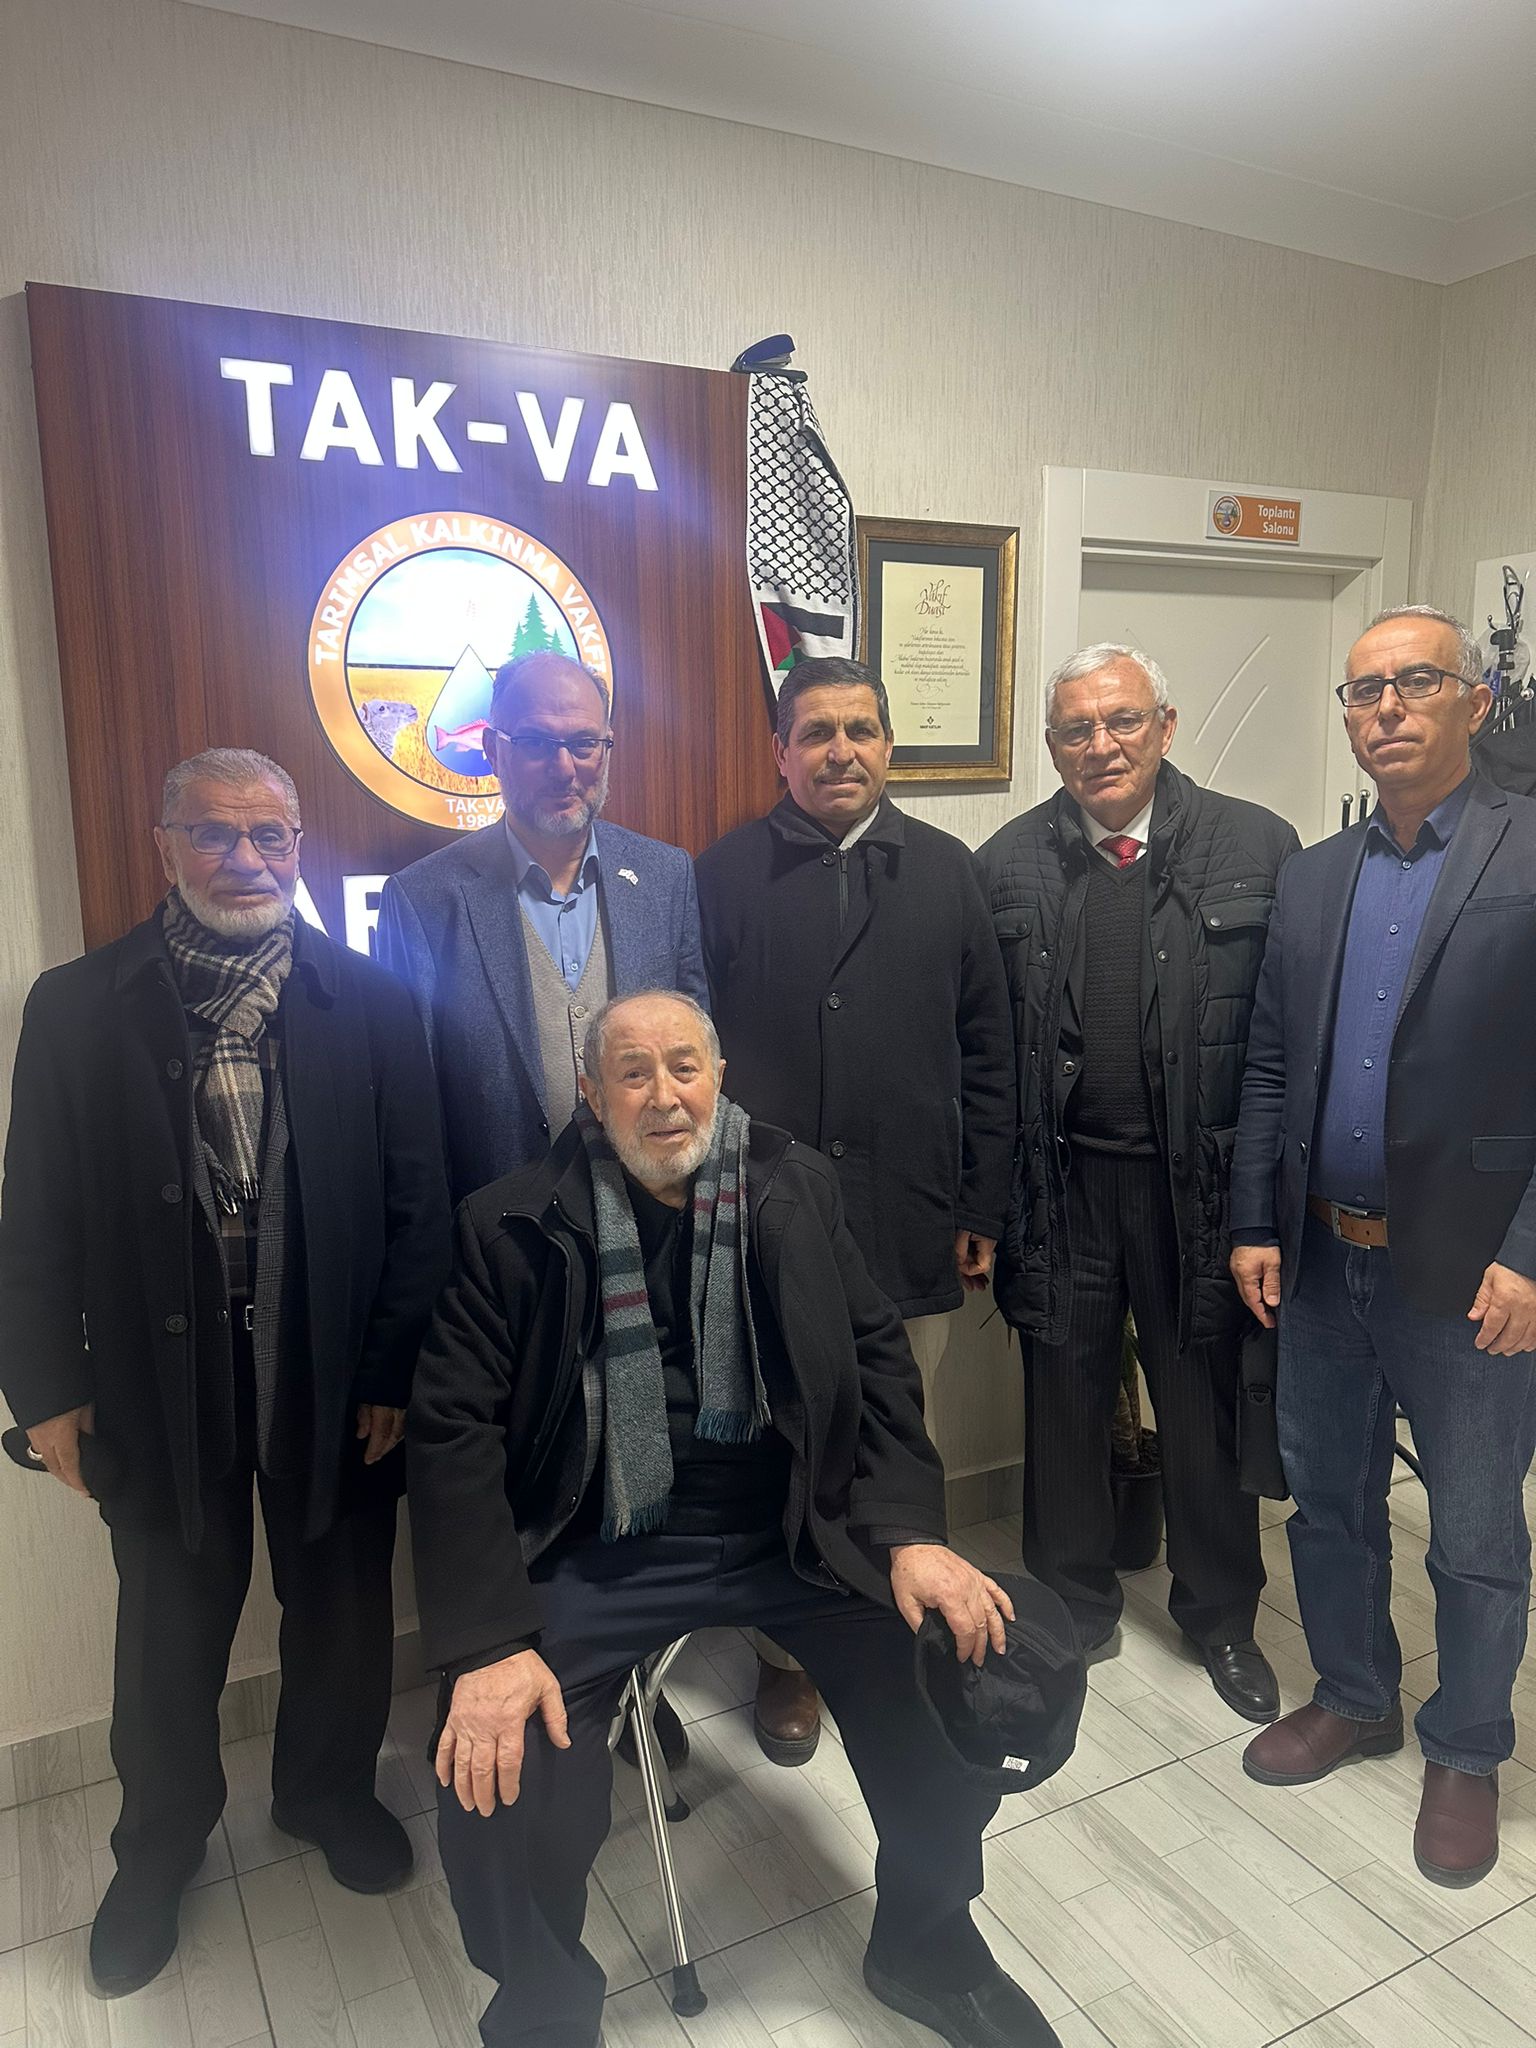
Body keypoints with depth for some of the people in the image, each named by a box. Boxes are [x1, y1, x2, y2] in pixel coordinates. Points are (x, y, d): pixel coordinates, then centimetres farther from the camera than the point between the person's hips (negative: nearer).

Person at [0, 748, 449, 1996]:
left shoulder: (371, 1002, -6)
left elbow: (418, 1204, -5)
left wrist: (395, 1372, -6)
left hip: (334, 1373, 0)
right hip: (159, 1377, 0)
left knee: (340, 1609, 18)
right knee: (170, 1634, 18)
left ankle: (328, 1790, 47)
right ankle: (160, 1844, 45)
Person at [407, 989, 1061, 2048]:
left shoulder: (795, 1188, 2)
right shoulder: (515, 1225, -6)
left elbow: (876, 1356, 5)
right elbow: (455, 1426, -8)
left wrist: (910, 1531, -9)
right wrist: (488, 1643, -17)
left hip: (794, 1526, 2)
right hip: (607, 1552, -2)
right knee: (496, 1787, -21)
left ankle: (927, 1944, 18)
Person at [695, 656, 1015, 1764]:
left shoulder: (944, 870, 5)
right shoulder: (727, 874, 0)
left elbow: (988, 1049, 5)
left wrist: (983, 1206, 3)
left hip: (912, 1225, 2)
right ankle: (790, 1654, 33)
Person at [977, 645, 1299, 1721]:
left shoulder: (1257, 846, -5)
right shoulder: (1007, 865, -1)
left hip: (1200, 1180, 0)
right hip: (1060, 1180, 1)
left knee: (1206, 1403, 16)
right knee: (1065, 1401, 15)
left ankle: (1222, 1613, 40)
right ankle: (1074, 1604, 38)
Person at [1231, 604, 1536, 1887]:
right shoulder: (1314, 878, 8)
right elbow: (1271, 1067, 9)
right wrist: (1255, 1226, 5)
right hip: (1321, 1260, 5)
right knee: (1328, 1504, 19)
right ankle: (1354, 1700, 42)